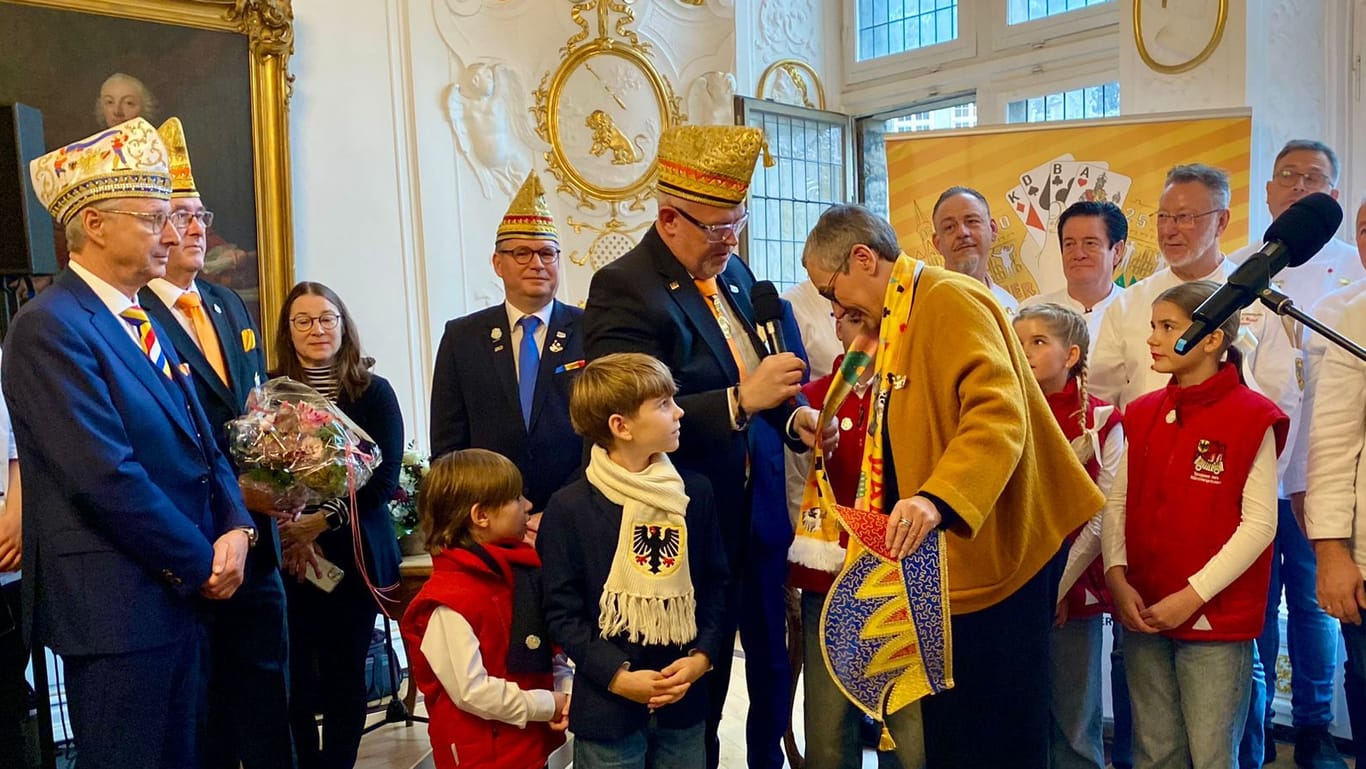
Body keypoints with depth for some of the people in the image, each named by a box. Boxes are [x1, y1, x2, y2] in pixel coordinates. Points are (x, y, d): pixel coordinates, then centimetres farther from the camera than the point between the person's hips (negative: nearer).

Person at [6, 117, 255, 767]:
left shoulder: (143, 320, 13)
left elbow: (201, 444, 13)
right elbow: (106, 476, -22)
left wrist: (236, 528, -3)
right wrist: (202, 563, -13)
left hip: (181, 592, 8)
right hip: (114, 606, -8)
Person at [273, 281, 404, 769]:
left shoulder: (374, 392, 1)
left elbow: (382, 479, -3)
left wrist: (323, 520, -13)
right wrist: (291, 534, -11)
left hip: (353, 554, 0)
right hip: (286, 557, 1)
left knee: (345, 672, 6)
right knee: (295, 675, 2)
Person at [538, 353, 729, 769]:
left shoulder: (695, 492, 2)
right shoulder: (568, 507, -11)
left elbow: (716, 583, 7)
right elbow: (562, 612, -8)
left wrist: (702, 655, -7)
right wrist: (618, 676, -16)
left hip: (684, 701, 4)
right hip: (607, 707, -3)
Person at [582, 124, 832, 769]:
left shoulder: (735, 275, 10)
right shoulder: (623, 289, -14)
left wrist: (794, 416, -2)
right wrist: (741, 399, -28)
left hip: (759, 519, 7)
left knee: (772, 672, 15)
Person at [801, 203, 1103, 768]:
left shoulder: (950, 299, -14)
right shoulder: (896, 318, 16)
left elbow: (998, 414, -27)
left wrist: (937, 499, -38)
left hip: (993, 550, -9)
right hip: (948, 557, 10)